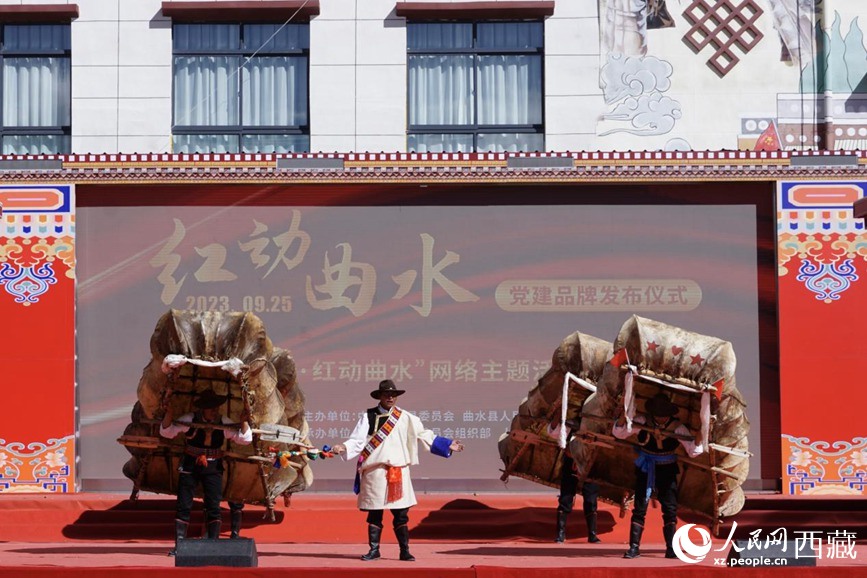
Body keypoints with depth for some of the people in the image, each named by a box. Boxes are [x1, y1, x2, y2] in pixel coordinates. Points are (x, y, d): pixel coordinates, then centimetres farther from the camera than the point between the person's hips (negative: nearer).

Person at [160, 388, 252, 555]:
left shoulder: (224, 423, 0)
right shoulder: (189, 420, -6)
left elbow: (244, 439, -1)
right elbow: (167, 432, -5)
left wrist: (244, 422, -17)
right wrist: (169, 414, -22)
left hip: (213, 467, 1)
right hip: (190, 465, -1)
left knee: (213, 507, -2)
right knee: (183, 506, -2)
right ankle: (179, 546, 2)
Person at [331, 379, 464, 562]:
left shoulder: (405, 418, 8)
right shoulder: (368, 416, 3)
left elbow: (424, 434, 11)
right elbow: (358, 440, -2)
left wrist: (447, 445, 8)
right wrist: (344, 447, -21)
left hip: (398, 472, 1)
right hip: (375, 471, -1)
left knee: (401, 514, 2)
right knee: (374, 513, 4)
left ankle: (405, 551, 9)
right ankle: (374, 550, 13)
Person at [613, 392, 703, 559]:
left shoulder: (677, 428, -11)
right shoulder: (642, 422, -10)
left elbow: (693, 451, -12)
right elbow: (619, 433, -8)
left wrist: (699, 442, -34)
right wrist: (622, 419, -28)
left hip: (667, 471, 0)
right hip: (645, 470, 0)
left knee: (670, 508, -4)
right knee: (639, 508, -2)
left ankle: (671, 548, 3)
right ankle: (634, 547, 2)